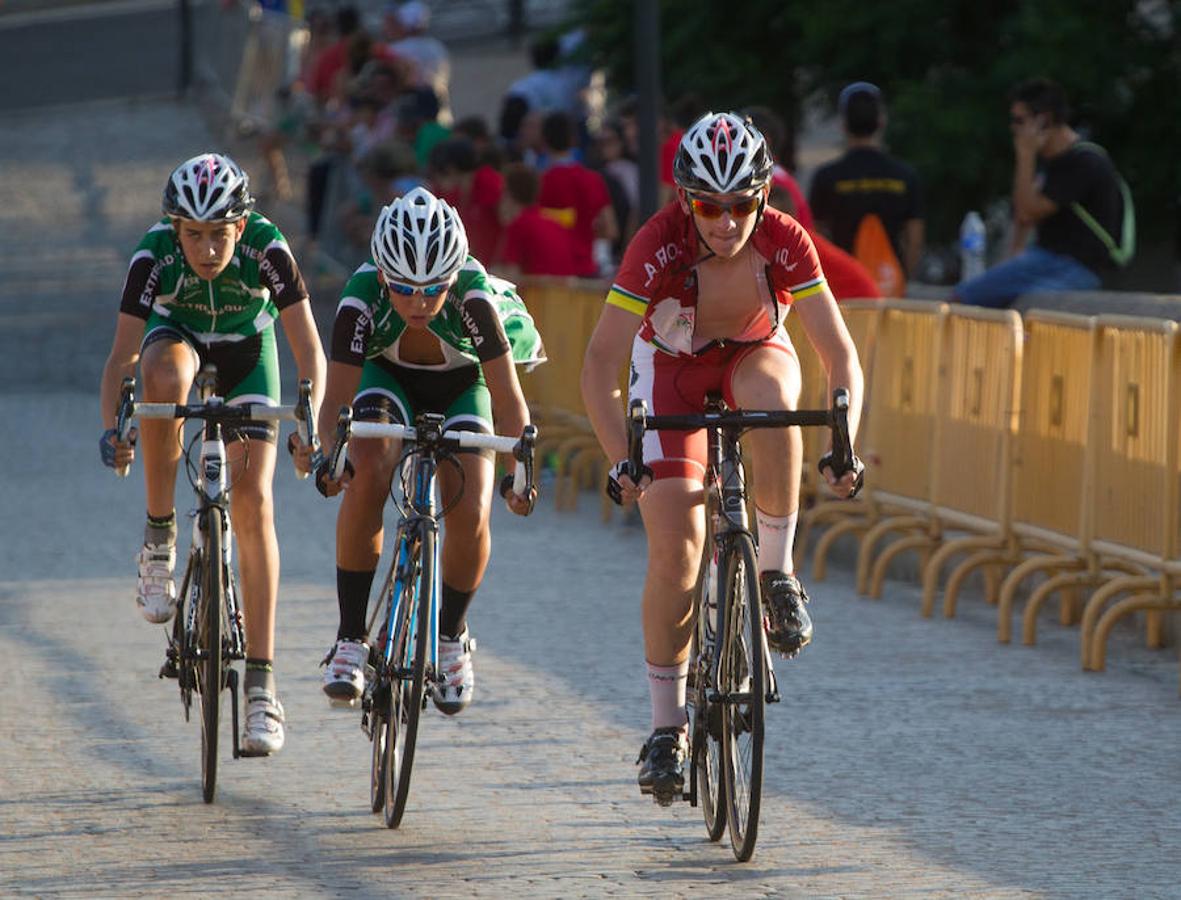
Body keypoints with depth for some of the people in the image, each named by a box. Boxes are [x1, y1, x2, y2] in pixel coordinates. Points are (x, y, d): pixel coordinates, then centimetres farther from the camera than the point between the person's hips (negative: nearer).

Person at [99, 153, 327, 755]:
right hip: (178, 336, 0)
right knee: (165, 377, -39)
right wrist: (111, 429, -46)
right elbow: (122, 356, -30)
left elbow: (310, 353, -32)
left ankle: (261, 682, -14)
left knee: (253, 499, -15)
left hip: (247, 349, 0)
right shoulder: (154, 255, -31)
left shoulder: (267, 250, -32)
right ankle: (159, 540, -21)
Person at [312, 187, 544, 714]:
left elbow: (509, 401, -32)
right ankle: (350, 638, -18)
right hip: (388, 378, 0)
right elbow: (337, 399, -33)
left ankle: (451, 635, 9)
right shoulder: (362, 300, -34)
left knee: (470, 514, -20)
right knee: (368, 475, -29)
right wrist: (331, 455, -52)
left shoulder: (474, 300, -36)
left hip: (462, 388, 0)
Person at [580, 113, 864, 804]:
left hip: (755, 352, 1)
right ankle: (667, 723, 0)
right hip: (672, 364, -1)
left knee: (773, 400, -38)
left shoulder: (785, 241, -28)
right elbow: (600, 368, -31)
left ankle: (778, 572, -20)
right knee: (676, 546, -14)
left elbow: (841, 355, -27)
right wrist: (623, 461, -44)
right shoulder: (659, 246, -31)